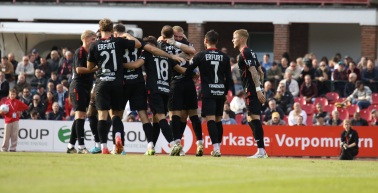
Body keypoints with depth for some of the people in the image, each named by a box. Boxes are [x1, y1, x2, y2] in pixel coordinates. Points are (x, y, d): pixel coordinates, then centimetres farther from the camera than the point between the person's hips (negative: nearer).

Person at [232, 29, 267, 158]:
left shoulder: (244, 53, -10)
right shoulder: (250, 53, 19)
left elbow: (253, 71, -19)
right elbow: (260, 72, 22)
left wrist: (258, 89, -24)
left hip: (252, 91, -10)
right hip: (256, 91, 10)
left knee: (254, 119, -11)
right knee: (252, 120, 12)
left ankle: (261, 151, -14)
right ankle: (261, 151, 11)